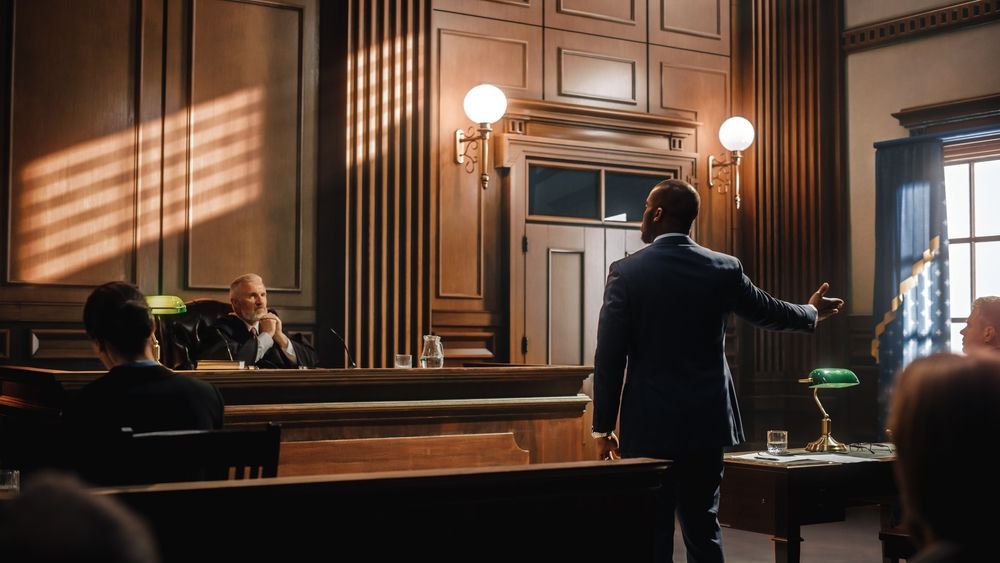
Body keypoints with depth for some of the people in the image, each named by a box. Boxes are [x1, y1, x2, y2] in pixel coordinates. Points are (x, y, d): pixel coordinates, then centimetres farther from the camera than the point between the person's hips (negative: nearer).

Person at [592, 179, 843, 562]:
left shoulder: (626, 271, -8)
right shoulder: (724, 269, 1)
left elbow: (609, 356, -9)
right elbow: (769, 312, 18)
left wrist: (603, 427, 0)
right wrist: (812, 312, 40)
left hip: (650, 424, -3)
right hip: (706, 421, 3)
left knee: (652, 531, 2)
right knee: (702, 526, 13)